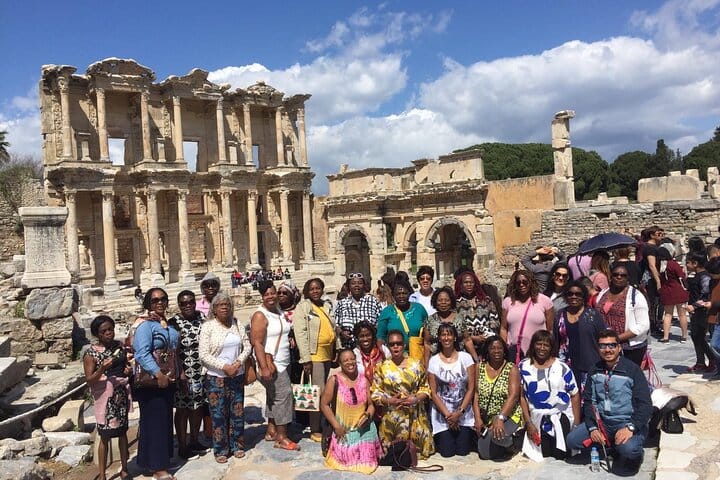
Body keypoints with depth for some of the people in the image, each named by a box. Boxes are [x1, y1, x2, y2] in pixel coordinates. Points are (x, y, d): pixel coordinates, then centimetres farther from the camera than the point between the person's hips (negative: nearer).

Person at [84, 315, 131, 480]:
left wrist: (128, 370, -2)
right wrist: (102, 369, -27)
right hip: (105, 396, -4)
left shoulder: (119, 346, 5)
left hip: (122, 394, 4)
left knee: (122, 431, 12)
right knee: (105, 436, 1)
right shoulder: (91, 353, -10)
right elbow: (89, 380, -11)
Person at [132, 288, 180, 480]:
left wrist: (177, 373, 17)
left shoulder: (167, 323, 11)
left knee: (166, 419, 16)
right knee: (155, 422, -2)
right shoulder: (145, 325, -15)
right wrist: (158, 374, -32)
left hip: (168, 380, 8)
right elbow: (142, 353, -26)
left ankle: (161, 458, 31)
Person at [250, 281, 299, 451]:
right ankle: (281, 438, -3)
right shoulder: (260, 316, -14)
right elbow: (257, 343, -20)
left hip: (282, 364, 8)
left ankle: (271, 431, 27)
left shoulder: (279, 311, 12)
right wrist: (264, 367, -24)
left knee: (274, 398, 15)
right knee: (283, 395, -10)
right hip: (270, 364, -8)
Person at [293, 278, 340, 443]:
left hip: (327, 355, 7)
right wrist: (305, 359, -19)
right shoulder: (302, 307, -8)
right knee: (318, 392, -6)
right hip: (314, 355, -7)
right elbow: (300, 334, -14)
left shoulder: (327, 305, 12)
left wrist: (337, 351, 15)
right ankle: (315, 430, 5)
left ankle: (320, 425, 26)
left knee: (325, 391, 14)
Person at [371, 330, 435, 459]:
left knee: (417, 448, 3)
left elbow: (425, 388, 5)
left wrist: (415, 399, -12)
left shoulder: (416, 364, 2)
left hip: (415, 417, 1)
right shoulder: (382, 367, 1)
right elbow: (375, 392, 1)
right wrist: (389, 401, -14)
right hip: (391, 418, -1)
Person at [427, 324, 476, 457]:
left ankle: (465, 436, 26)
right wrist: (447, 415, -11)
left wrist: (459, 412, -12)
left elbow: (471, 388, -4)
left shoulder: (465, 357, -2)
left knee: (462, 451, -5)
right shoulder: (433, 361, -3)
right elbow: (433, 392, -4)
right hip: (442, 413, 0)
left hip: (464, 412, 1)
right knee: (447, 452, -7)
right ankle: (440, 438, 25)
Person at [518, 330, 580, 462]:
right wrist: (528, 423, -3)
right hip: (538, 420, 1)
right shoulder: (524, 367, 2)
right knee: (545, 456, -7)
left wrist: (577, 424, -1)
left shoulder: (562, 367, 1)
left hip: (561, 417, 0)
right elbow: (522, 396, 2)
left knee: (560, 456, -7)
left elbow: (575, 395, 4)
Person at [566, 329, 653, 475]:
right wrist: (592, 428, -8)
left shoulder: (632, 370, -9)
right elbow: (588, 401, 6)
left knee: (627, 449, -34)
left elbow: (645, 405, -12)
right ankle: (610, 445, 9)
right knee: (572, 440, -13)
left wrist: (630, 427, -26)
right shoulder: (595, 371, 6)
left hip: (628, 422, -5)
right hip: (601, 421, 5)